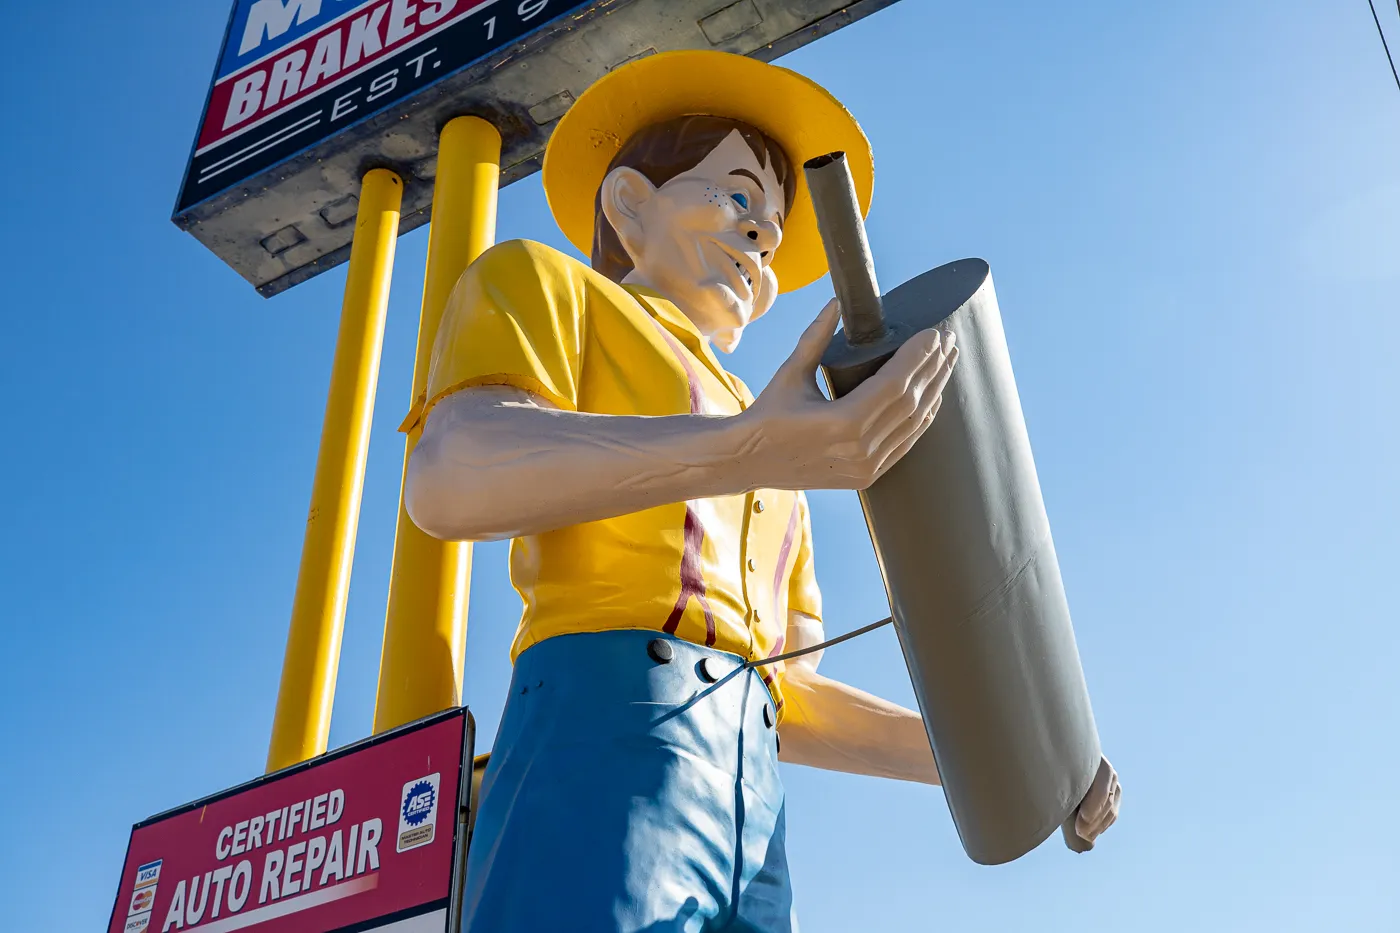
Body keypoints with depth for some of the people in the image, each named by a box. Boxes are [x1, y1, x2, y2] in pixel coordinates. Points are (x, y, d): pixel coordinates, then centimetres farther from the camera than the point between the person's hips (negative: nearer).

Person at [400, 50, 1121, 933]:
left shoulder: (765, 475, 34)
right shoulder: (539, 283, 14)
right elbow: (451, 479, -9)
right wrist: (753, 449, -24)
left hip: (750, 804, 7)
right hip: (602, 753, -7)